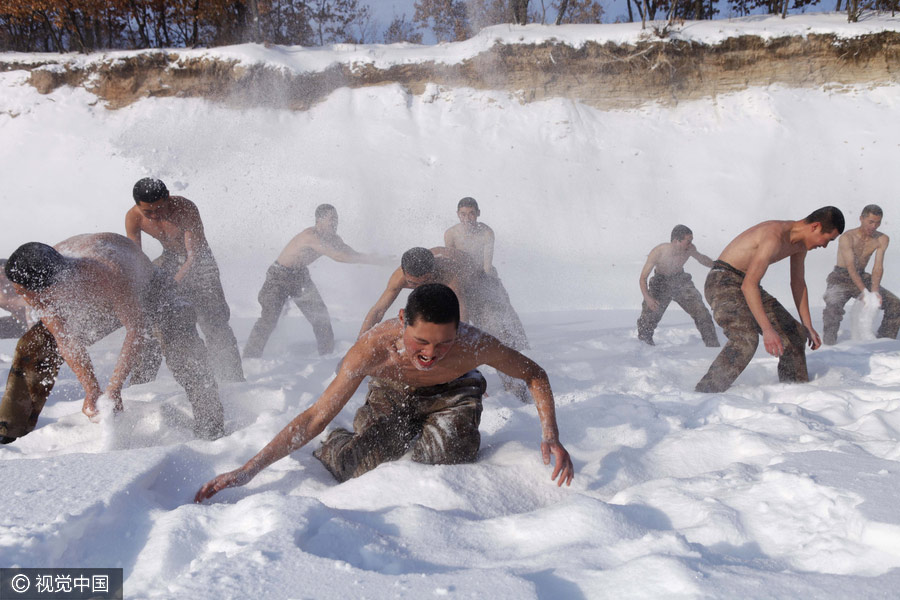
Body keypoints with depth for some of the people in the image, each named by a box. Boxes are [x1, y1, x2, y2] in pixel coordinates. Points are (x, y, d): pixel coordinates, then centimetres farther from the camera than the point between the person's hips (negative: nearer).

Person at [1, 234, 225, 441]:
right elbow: (67, 340, -20)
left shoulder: (109, 273, -47)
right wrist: (91, 391, -25)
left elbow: (136, 331, -38)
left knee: (184, 356, -27)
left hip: (146, 291, -5)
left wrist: (113, 389, -41)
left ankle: (211, 430, -15)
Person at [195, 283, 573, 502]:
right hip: (392, 393, 0)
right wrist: (248, 471, -36)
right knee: (358, 467, -15)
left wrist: (551, 436, -32)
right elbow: (315, 418, -33)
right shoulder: (374, 348, -40)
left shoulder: (475, 345, -39)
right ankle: (335, 445, 23)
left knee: (445, 459, -23)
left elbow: (535, 375, -17)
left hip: (453, 393, 1)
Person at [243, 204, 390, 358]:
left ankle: (328, 355, 15)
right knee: (268, 319, -13)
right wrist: (367, 259, -36)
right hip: (279, 276, -8)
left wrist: (377, 259, -14)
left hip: (300, 276, 8)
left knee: (321, 316, 5)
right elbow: (337, 256, -37)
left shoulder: (332, 238, -3)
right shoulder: (310, 236, -30)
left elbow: (352, 253, 3)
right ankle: (249, 357, -4)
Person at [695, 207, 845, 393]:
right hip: (722, 282, -10)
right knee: (746, 338, -33)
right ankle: (704, 394, -31)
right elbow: (749, 285, -35)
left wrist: (808, 327, 18)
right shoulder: (774, 236, -27)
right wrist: (767, 329, -40)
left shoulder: (800, 242, 4)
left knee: (793, 333, 12)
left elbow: (798, 282, 18)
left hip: (747, 284, 10)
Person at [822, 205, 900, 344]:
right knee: (833, 307, -35)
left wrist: (875, 291, -26)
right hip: (841, 279, -6)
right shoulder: (847, 238, -19)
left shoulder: (882, 240, -2)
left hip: (862, 277, 6)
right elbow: (851, 267, -25)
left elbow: (878, 267, -10)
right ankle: (829, 345, -22)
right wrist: (864, 291, -34)